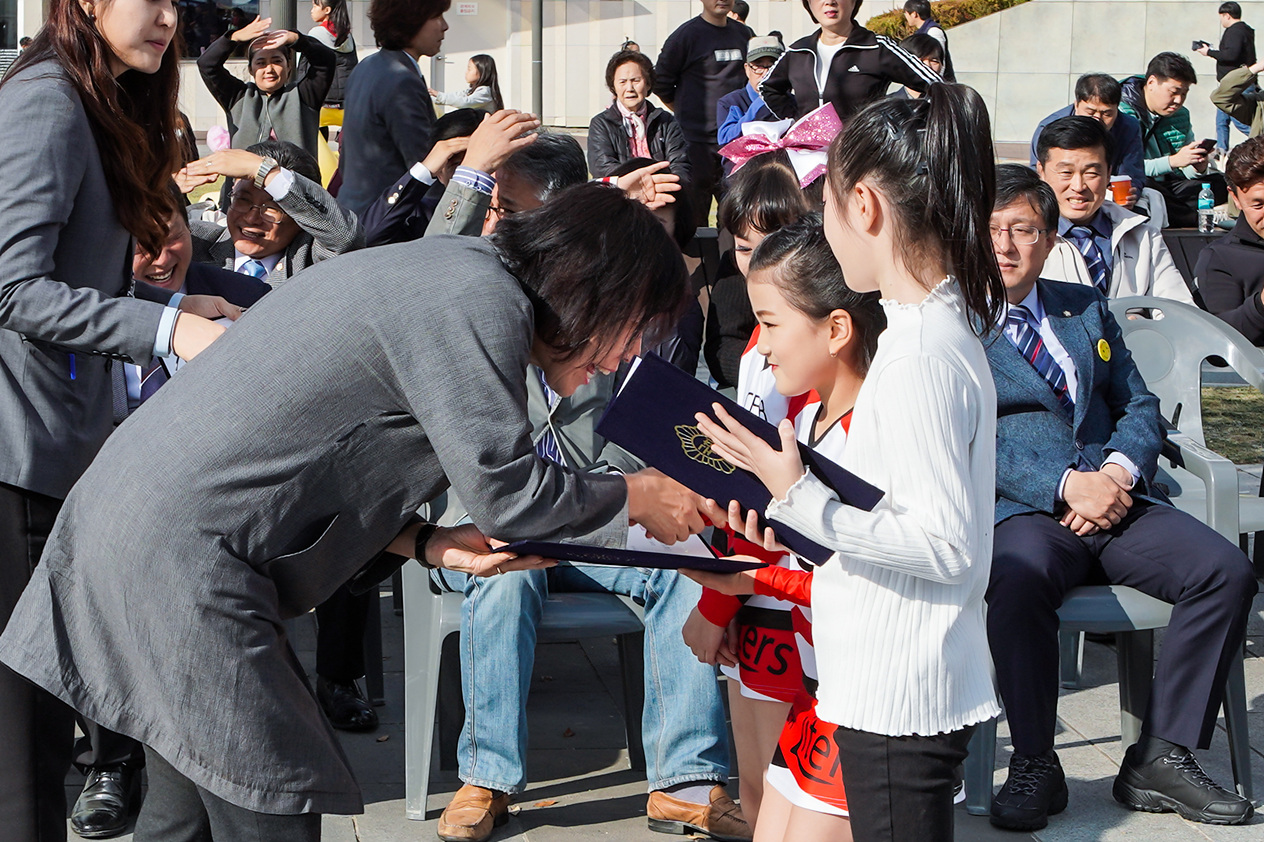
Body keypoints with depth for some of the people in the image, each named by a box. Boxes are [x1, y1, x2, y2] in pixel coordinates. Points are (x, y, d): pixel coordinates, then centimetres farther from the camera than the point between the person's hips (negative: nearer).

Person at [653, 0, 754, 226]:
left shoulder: (745, 34, 12)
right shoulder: (686, 35, -4)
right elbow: (661, 82, 2)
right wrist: (687, 113, 6)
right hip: (697, 141, -5)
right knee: (695, 215, -2)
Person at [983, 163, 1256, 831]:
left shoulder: (1086, 308, 22)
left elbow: (1138, 406, 19)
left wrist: (1118, 471, -4)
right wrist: (1067, 484, -17)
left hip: (1117, 501, 5)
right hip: (1024, 513, -5)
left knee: (1227, 571, -20)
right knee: (1019, 583, -38)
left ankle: (1161, 757, -11)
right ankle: (1034, 766, -17)